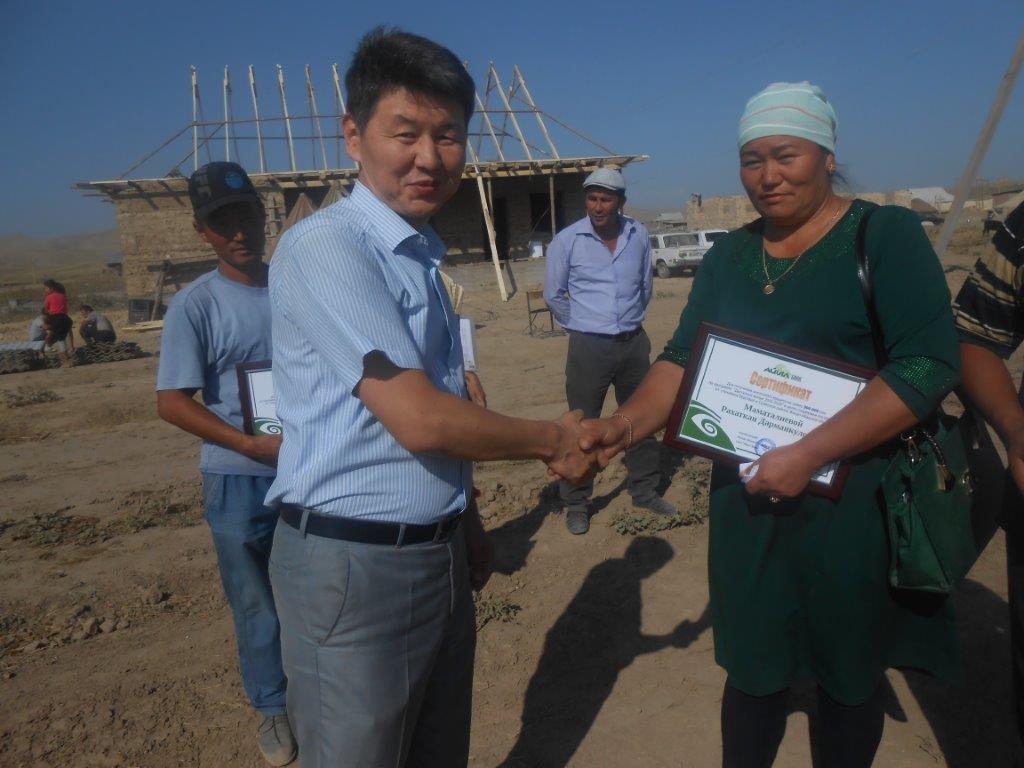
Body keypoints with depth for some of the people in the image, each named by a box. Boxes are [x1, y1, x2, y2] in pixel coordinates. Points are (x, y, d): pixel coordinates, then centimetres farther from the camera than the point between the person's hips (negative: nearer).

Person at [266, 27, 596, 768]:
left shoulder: (422, 255, 9)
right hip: (353, 563, -7)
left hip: (439, 553, 8)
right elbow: (419, 420, -24)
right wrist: (554, 441, -10)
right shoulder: (325, 246, -18)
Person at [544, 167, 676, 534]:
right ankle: (576, 504, 15)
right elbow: (554, 294, 2)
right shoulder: (567, 240, -8)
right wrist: (582, 326, 8)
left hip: (633, 342, 4)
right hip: (588, 347, -4)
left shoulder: (639, 235, 2)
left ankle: (645, 491, 31)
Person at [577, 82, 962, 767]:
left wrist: (808, 455, -22)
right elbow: (683, 359, 4)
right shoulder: (728, 258, 8)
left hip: (856, 501, -3)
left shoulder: (887, 236, -7)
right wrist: (626, 424, -15)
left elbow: (929, 365, -16)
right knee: (753, 669, 13)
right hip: (749, 498, 4)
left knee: (850, 676, 14)